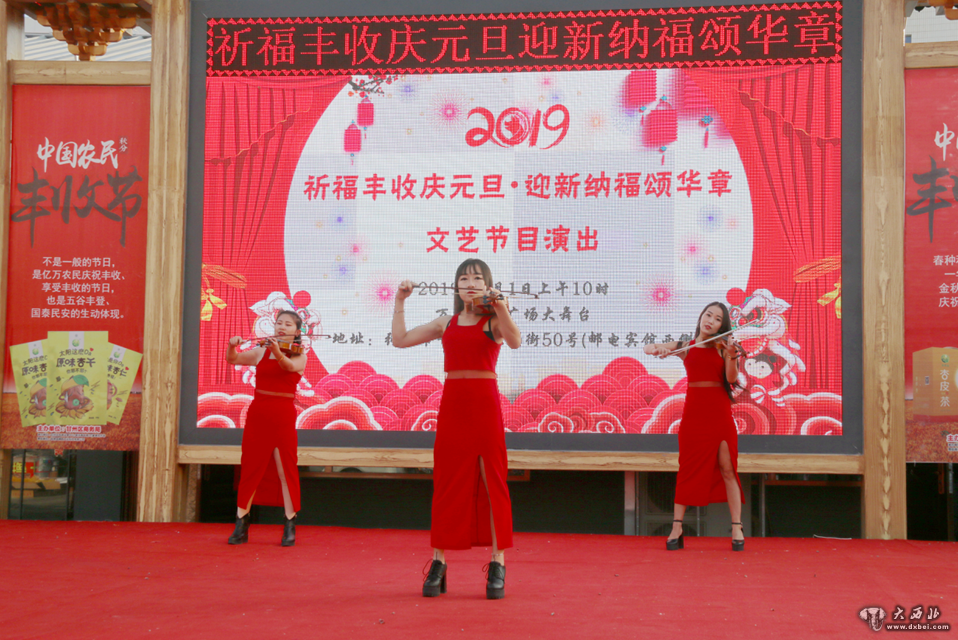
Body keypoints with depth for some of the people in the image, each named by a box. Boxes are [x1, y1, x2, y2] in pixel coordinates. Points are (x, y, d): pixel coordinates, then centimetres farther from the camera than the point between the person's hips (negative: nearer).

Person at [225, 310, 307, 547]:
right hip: (257, 413, 3)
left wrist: (277, 350, -40)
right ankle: (241, 525, 12)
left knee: (286, 469, -1)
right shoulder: (261, 352, 10)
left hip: (283, 415, -3)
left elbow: (289, 366, -20)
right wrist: (232, 346, -18)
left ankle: (290, 528, 7)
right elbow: (233, 359, 3)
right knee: (250, 467, 5)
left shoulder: (299, 356, 2)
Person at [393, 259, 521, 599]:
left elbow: (514, 341, -20)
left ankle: (498, 566, 4)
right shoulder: (446, 323, 13)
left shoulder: (493, 321, 2)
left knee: (492, 481, -1)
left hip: (484, 405, -3)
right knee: (446, 482, 5)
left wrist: (501, 308, -33)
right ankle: (438, 564, 12)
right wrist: (400, 301, 10)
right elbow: (400, 339, 12)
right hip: (451, 405, 3)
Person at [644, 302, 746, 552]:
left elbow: (731, 378, -9)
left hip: (720, 414, -1)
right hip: (693, 413, 1)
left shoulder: (722, 347, 4)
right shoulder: (685, 347, 8)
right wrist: (657, 349, -15)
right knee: (687, 470, 3)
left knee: (727, 470, -1)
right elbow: (648, 348, 8)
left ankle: (737, 529, 4)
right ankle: (676, 529, 8)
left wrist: (731, 355, -26)